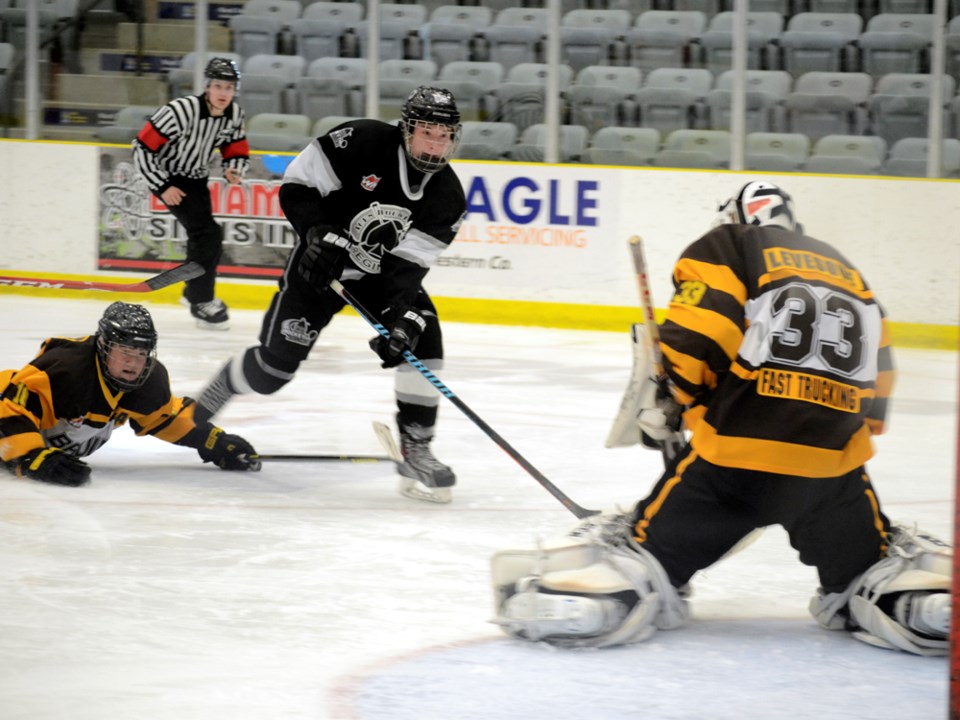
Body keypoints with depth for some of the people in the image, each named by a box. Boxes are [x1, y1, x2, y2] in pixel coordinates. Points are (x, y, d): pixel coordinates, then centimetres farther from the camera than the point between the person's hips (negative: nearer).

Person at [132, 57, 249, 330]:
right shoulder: (181, 111, -30)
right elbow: (143, 148, -26)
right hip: (168, 176, -7)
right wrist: (162, 187, -25)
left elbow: (237, 151, 6)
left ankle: (194, 290, 46)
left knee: (202, 234, 21)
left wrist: (234, 171, -17)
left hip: (196, 178, 7)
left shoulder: (234, 114, -10)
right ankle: (201, 302, -6)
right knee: (208, 233, -18)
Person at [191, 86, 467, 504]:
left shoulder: (447, 196, -14)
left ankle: (415, 452, -9)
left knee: (422, 341, -18)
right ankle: (196, 416, 12)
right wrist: (318, 233, -29)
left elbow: (409, 264, -19)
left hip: (383, 272, 3)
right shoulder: (362, 142, -22)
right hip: (321, 264, -3)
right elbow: (296, 186, -16)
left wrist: (402, 316, -33)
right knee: (276, 361, -11)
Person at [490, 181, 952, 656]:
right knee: (867, 557, 22)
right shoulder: (848, 273, 25)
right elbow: (876, 380, 24)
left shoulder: (728, 248, 9)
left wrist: (665, 403, 6)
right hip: (833, 462, 3)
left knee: (655, 542, 8)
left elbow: (695, 336, -7)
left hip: (732, 455, -3)